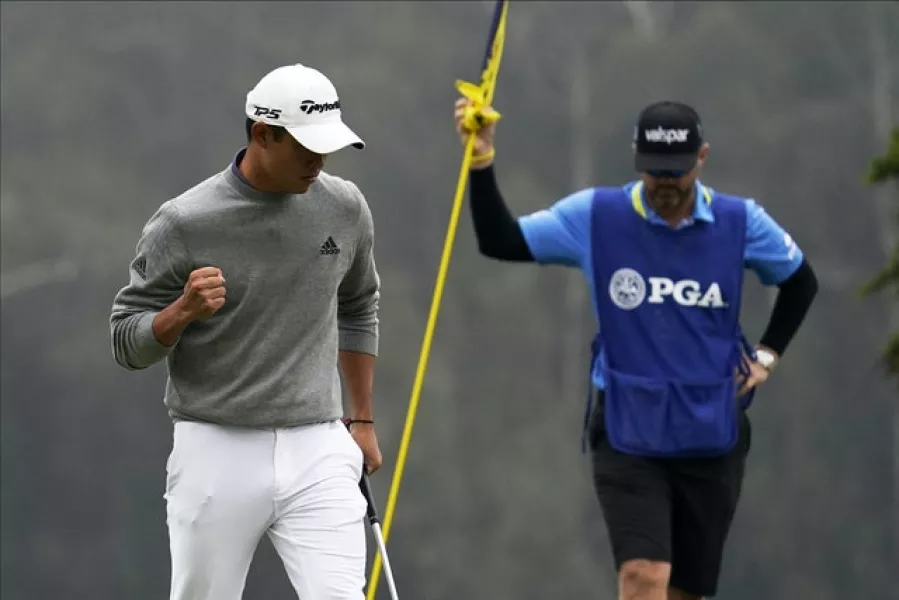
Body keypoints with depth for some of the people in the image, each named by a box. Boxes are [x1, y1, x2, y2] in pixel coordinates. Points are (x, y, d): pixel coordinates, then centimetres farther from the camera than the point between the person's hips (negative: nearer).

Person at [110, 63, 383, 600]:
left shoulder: (344, 208, 4)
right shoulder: (184, 223, -8)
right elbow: (127, 344, -3)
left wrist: (363, 420, 22)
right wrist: (184, 310, -23)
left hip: (318, 454, 2)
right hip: (217, 455, -2)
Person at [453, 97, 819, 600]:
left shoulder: (741, 222, 0)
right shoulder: (595, 216, -4)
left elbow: (802, 282, 17)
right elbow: (499, 240, -3)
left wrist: (768, 355, 8)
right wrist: (482, 162, -13)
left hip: (711, 438, 2)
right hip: (627, 434, -2)